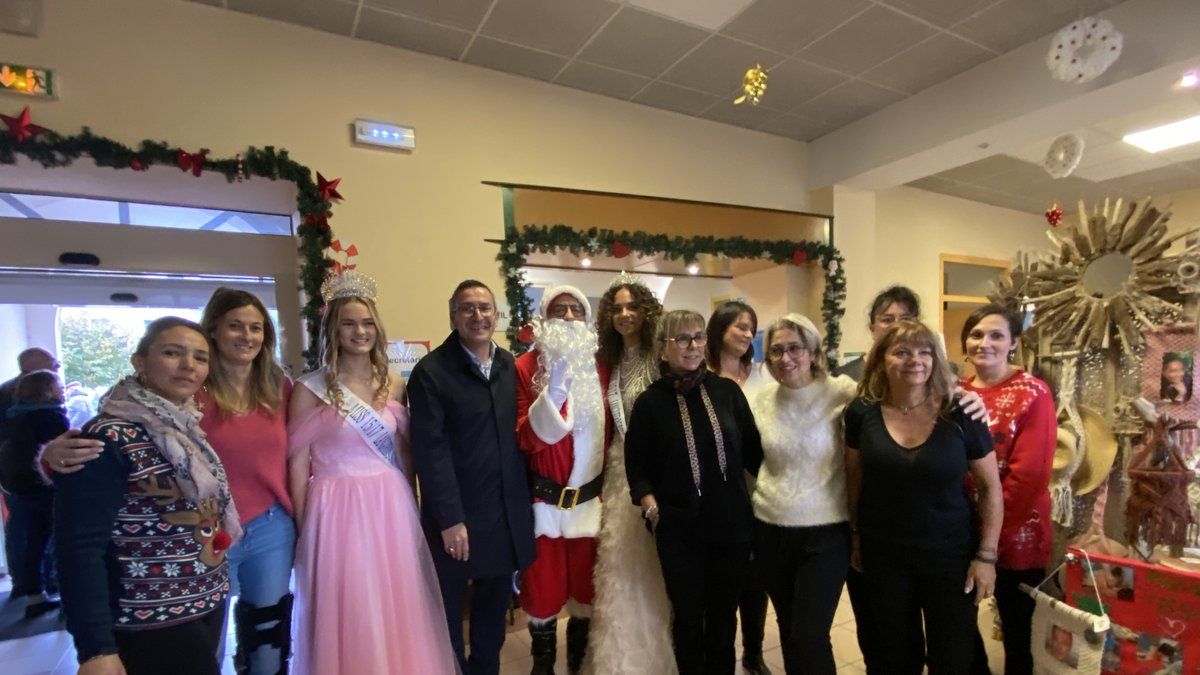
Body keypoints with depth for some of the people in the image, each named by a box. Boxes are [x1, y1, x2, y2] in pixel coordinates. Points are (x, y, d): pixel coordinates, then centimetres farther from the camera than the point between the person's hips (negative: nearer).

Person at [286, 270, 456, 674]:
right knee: (347, 615, 9)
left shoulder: (393, 384, 3)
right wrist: (303, 530, 0)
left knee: (398, 610, 14)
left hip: (393, 508, 4)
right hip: (338, 513, -3)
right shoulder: (311, 390, -8)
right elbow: (298, 465, -4)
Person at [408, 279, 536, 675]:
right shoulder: (431, 371, -12)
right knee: (447, 609, 16)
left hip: (508, 513, 5)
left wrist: (524, 500, 3)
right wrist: (450, 519, -17)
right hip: (457, 516, -5)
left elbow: (518, 434, 6)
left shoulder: (510, 366, 5)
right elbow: (431, 451, -15)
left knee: (495, 606, 21)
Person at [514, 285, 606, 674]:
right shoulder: (525, 367, -9)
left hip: (589, 499, 4)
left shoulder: (597, 368, 4)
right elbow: (525, 439, -17)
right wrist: (554, 390, -29)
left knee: (586, 583, 17)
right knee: (543, 586, 10)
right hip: (544, 500, -3)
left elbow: (606, 433, 10)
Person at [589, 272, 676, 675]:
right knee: (619, 566, 13)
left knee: (654, 568, 7)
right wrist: (601, 469, 5)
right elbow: (602, 424, 10)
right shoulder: (605, 363, 6)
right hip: (620, 473, 5)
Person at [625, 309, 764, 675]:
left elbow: (753, 451, 5)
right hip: (679, 528, -2)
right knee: (688, 616, 15)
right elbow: (637, 469, -3)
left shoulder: (728, 390, -2)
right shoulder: (649, 402, -6)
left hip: (732, 523, 2)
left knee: (724, 615, 19)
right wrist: (653, 510, -14)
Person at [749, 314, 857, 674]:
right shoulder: (760, 399, 1)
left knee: (809, 637, 0)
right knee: (788, 630, 19)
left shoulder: (839, 392, -11)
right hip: (771, 530, 4)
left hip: (826, 532, -4)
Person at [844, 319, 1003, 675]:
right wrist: (855, 535, 9)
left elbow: (990, 487, -3)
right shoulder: (862, 413, -9)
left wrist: (986, 556, -4)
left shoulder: (960, 414, -12)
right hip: (882, 554, 1)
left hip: (950, 555, -1)